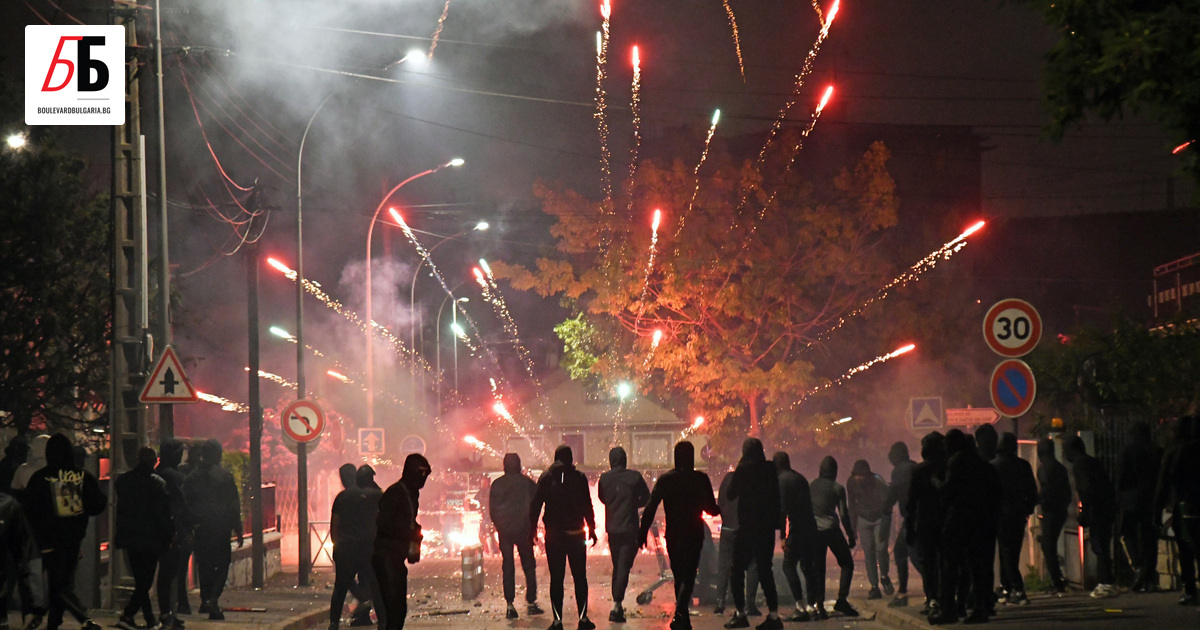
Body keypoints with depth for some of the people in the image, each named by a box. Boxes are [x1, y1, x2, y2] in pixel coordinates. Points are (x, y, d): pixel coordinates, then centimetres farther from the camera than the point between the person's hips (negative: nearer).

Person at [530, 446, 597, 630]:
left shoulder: (545, 478, 1)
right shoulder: (579, 478, -2)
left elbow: (535, 506, 1)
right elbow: (587, 506, -1)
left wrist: (532, 530, 7)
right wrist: (591, 529, 7)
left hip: (553, 534, 1)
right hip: (575, 533, -1)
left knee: (556, 578, 3)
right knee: (580, 577, 8)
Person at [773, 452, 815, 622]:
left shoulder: (782, 480, -6)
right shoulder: (800, 478, 19)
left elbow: (782, 509, -14)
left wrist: (782, 535, -13)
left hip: (795, 529, -8)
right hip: (810, 527, 8)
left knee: (789, 565, -3)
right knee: (807, 566, 14)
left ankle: (800, 607, -13)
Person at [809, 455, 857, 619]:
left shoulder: (812, 486, 7)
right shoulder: (837, 488, -3)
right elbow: (843, 514, -4)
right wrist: (851, 536, 2)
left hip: (814, 531, 3)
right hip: (831, 530, -3)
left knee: (817, 568, 7)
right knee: (847, 564, 8)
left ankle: (818, 605, 0)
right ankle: (841, 600, -3)